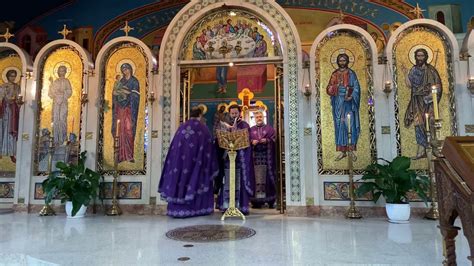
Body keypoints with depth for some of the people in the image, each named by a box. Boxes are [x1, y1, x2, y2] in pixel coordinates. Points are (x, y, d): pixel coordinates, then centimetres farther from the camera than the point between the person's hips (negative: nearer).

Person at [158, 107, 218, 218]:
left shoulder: (181, 128, 6)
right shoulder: (204, 129, -2)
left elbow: (174, 147, 7)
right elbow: (209, 148, -1)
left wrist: (177, 160, 16)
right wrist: (212, 167, 6)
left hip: (181, 160, 3)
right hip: (196, 161, -2)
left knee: (180, 179, 9)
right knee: (198, 180, 9)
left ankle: (178, 209, 12)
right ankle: (199, 208, 13)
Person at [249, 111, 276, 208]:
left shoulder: (269, 128, 12)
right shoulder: (251, 130, 18)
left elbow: (273, 139, 4)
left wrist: (267, 140, -13)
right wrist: (252, 142, -9)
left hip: (267, 155, -1)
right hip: (255, 155, 1)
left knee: (267, 175, -5)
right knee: (257, 176, -5)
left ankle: (270, 200, 0)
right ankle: (257, 200, -2)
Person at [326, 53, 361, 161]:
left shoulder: (351, 73, 4)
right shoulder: (334, 74, 11)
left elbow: (356, 88, -2)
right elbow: (329, 89, 5)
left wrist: (351, 97, -19)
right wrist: (336, 85, -15)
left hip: (348, 102, -2)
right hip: (338, 102, 3)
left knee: (350, 124, -8)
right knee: (339, 125, 1)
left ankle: (351, 150, -2)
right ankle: (342, 151, 5)